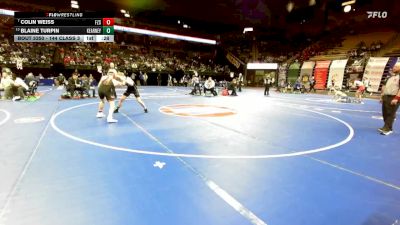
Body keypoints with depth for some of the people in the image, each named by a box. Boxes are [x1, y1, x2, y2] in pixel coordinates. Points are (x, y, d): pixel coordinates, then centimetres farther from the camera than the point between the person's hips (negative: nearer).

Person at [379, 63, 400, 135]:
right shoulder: (390, 76, 19)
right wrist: (382, 96, 17)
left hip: (394, 98, -7)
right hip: (386, 97, 8)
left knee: (391, 114, -7)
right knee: (385, 113, 9)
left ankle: (386, 129, -5)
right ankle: (389, 128, 19)